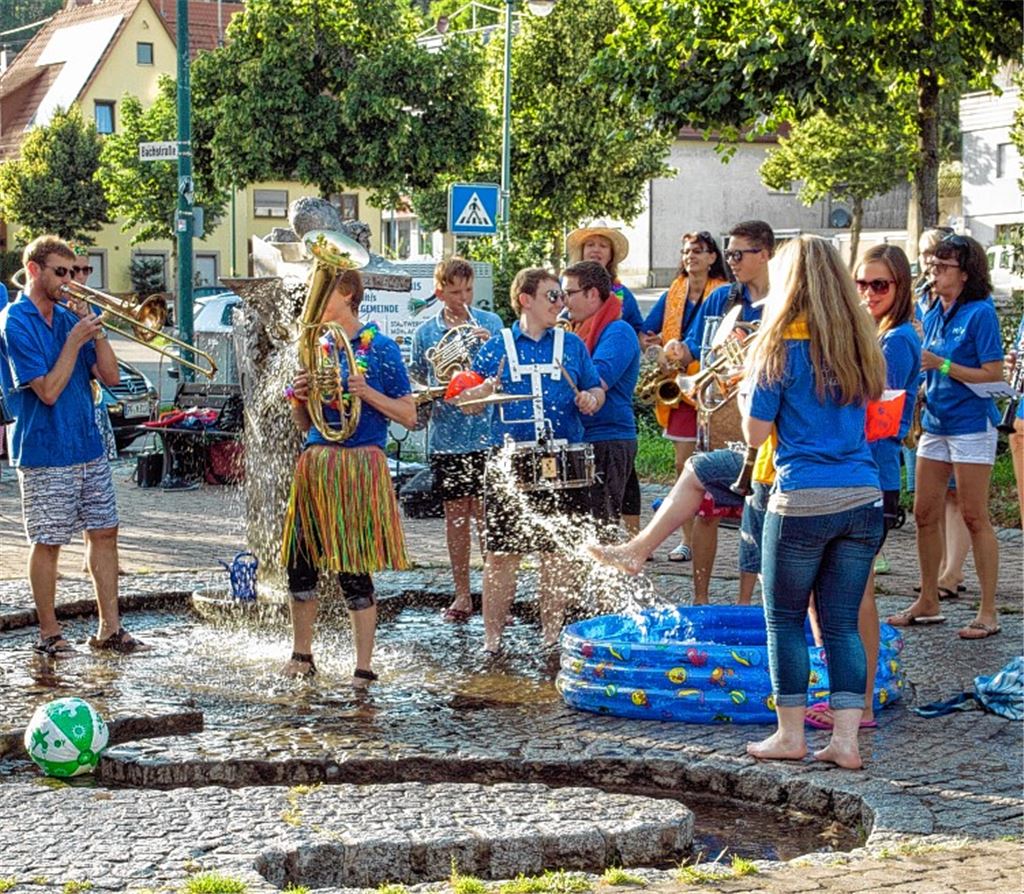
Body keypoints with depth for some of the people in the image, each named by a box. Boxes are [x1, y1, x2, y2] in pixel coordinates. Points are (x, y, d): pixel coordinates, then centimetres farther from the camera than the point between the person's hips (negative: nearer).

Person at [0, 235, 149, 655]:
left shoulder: (68, 316, 9)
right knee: (47, 542, 1)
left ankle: (110, 629, 14)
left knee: (104, 532, 7)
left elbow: (110, 376, 6)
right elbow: (48, 391, -17)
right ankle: (49, 634, 13)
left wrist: (97, 331, -6)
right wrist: (75, 340, -17)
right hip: (45, 453, -7)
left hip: (88, 446, 7)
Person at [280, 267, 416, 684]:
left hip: (360, 465, -5)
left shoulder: (380, 347, -1)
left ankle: (364, 669, 5)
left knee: (353, 570, -4)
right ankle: (302, 655, 22)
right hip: (315, 463, 5)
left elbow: (408, 415, -2)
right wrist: (299, 398, -3)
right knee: (300, 562, 5)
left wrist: (367, 392, -15)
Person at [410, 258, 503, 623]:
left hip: (486, 434, -2)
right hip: (445, 437, 2)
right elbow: (416, 381, 15)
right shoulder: (425, 333, 7)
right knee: (455, 513, 7)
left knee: (485, 514, -3)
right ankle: (462, 594, 15)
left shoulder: (490, 323, 3)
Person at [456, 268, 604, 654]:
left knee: (557, 551, 5)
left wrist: (591, 399, -8)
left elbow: (596, 389, 13)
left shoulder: (572, 344, 10)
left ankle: (552, 636, 16)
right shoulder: (496, 347, 5)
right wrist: (481, 391, -16)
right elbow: (468, 403, 5)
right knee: (502, 552, -1)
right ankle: (492, 638, 8)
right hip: (510, 460, -2)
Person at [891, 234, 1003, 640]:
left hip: (971, 426, -7)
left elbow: (993, 373, -16)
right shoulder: (933, 314, 10)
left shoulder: (980, 313, -12)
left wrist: (940, 364, -18)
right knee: (925, 514, 10)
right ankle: (928, 602, 21)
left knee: (974, 517, -3)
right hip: (935, 423, 8)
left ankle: (988, 611, 4)